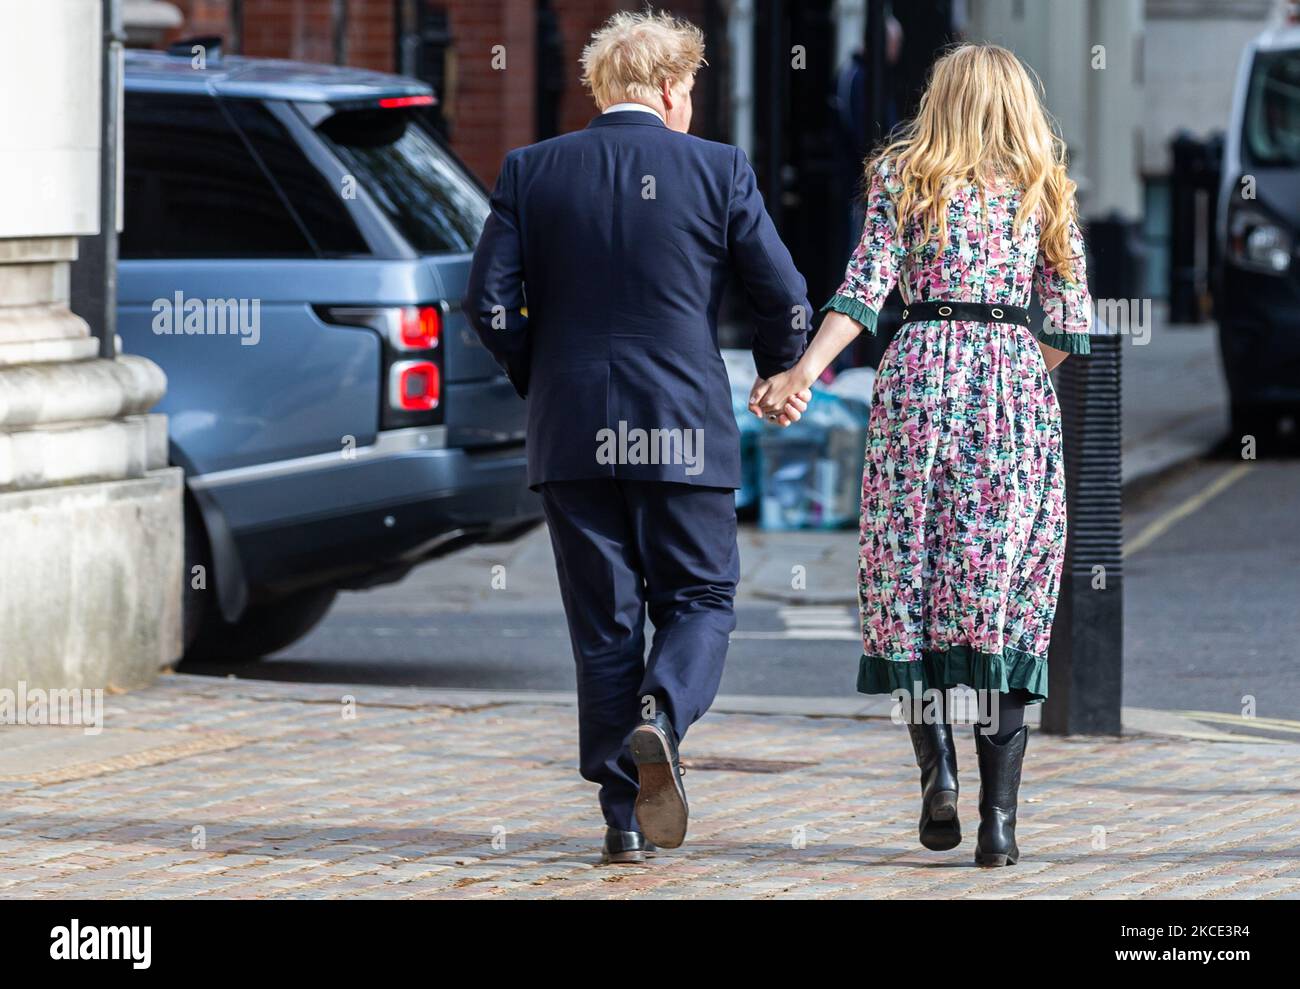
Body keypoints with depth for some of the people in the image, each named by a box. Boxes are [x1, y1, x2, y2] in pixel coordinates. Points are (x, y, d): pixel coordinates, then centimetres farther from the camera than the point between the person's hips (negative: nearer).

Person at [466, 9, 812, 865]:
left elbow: (490, 303, -2)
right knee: (700, 601, 10)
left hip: (572, 436, 2)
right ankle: (660, 720, -20)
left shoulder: (532, 172, 3)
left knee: (603, 625, 8)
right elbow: (786, 298, -1)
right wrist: (783, 377, 19)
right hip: (686, 437, -2)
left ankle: (626, 818, 7)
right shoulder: (719, 170, -1)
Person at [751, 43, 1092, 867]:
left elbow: (866, 287, -5)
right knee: (1007, 592, 1)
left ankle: (937, 764, -12)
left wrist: (804, 372, -9)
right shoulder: (1044, 189, 10)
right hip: (1017, 388, 1)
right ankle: (999, 815, -5)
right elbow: (1070, 324, 8)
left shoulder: (904, 175, 6)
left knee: (912, 580, 8)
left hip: (921, 374, -1)